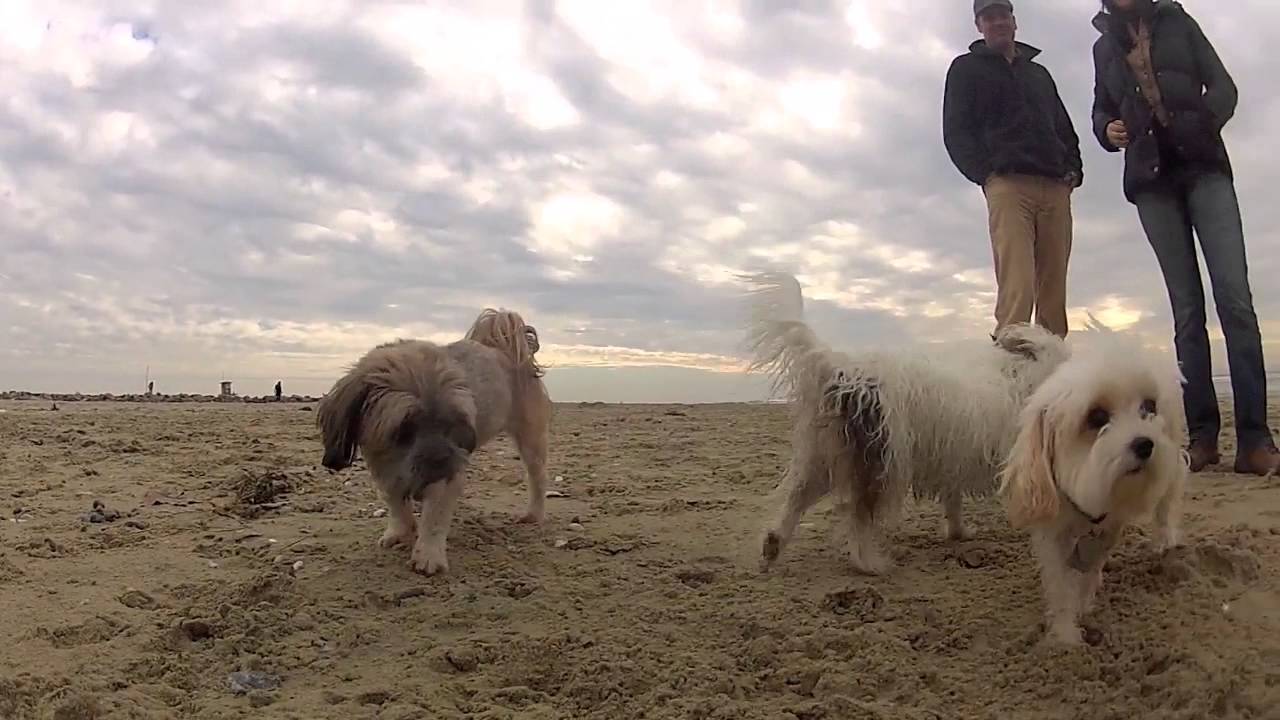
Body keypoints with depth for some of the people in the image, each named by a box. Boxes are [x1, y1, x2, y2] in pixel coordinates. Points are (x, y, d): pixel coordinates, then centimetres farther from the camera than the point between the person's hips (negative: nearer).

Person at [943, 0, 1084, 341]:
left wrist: (1073, 169, 9)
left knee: (1054, 293, -4)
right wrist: (986, 173, -10)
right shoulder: (966, 69, 16)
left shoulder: (1039, 73, 30)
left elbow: (1065, 129, 28)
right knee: (1018, 289, -21)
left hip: (1055, 188, 5)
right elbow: (956, 133, 5)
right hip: (1008, 185, -5)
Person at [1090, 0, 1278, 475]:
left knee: (1235, 296, -15)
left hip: (1203, 167, -2)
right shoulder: (1104, 45, 18)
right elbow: (1101, 110, 22)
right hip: (1151, 179, 2)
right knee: (1186, 309, -3)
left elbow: (1223, 86, 6)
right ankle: (1202, 435, -4)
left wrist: (1204, 120, -16)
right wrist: (1107, 129, -3)